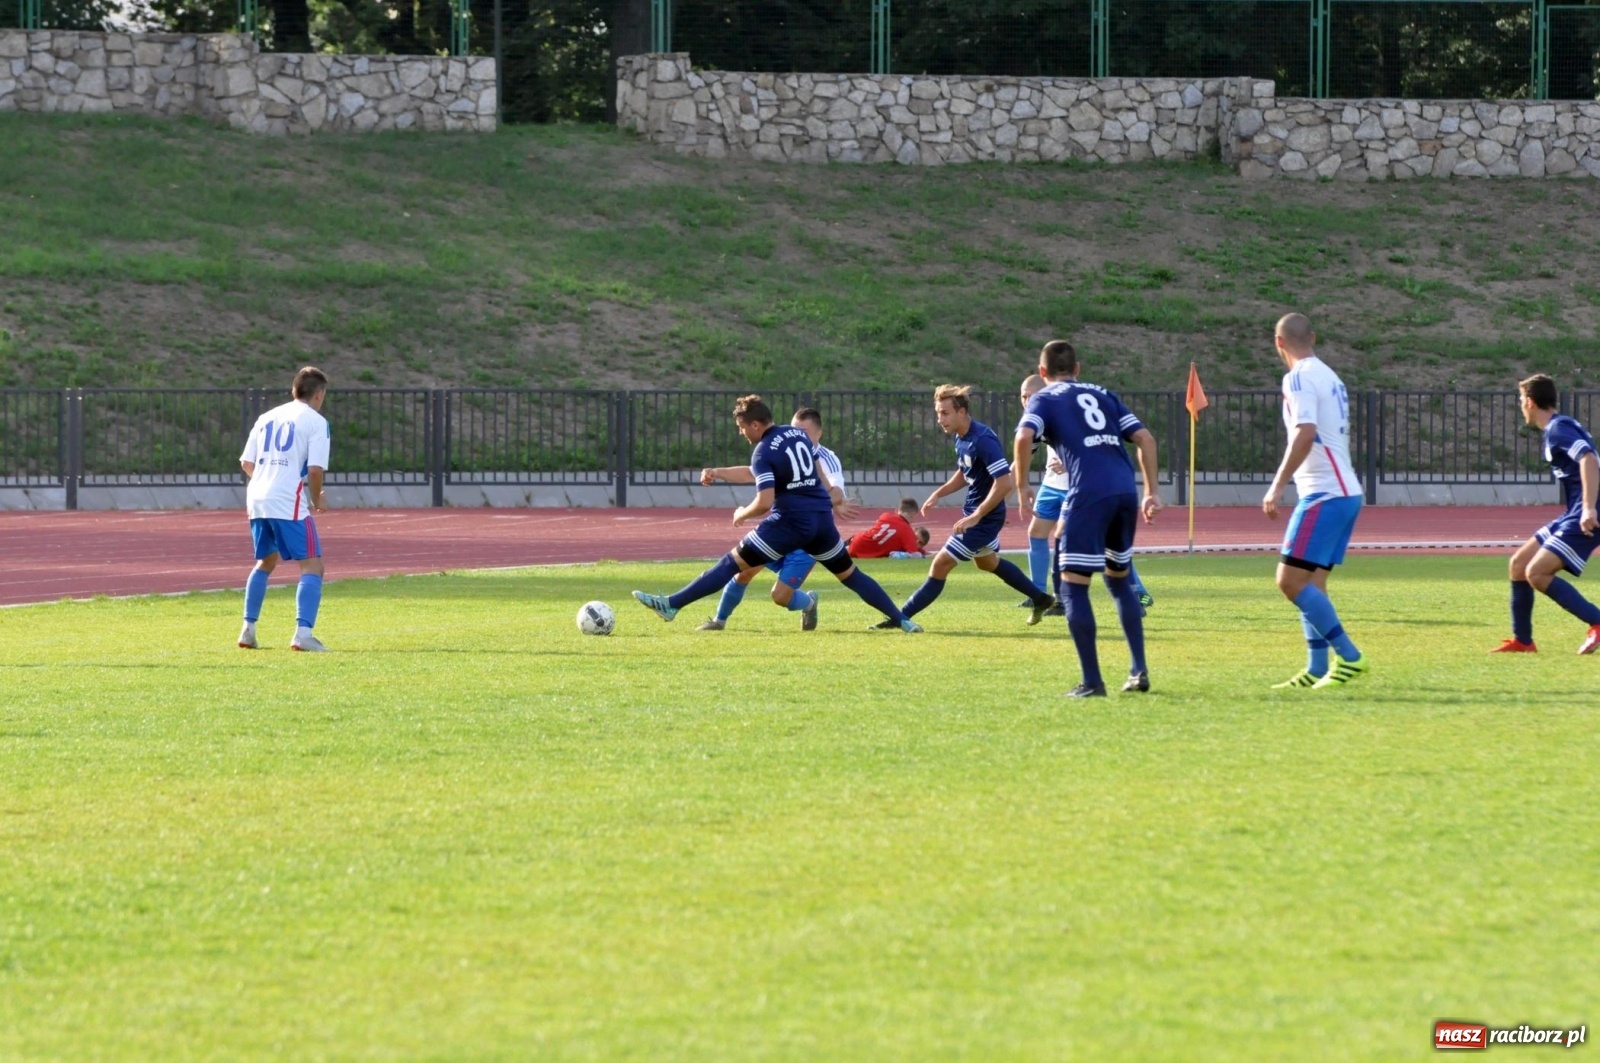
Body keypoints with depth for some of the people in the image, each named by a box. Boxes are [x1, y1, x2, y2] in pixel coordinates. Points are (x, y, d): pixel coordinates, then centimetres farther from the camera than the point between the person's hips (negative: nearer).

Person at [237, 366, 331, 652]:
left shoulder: (267, 417, 18)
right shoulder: (315, 422, -1)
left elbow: (246, 463, 17)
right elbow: (315, 469, -12)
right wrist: (317, 500, 5)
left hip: (257, 500, 7)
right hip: (290, 503, -7)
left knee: (266, 561, 25)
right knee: (312, 566, -5)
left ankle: (248, 631, 25)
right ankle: (303, 634, -21)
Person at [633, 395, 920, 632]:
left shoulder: (764, 452, -10)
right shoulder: (798, 434, 11)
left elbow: (764, 503, -19)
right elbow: (818, 471, 23)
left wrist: (742, 514, 1)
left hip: (791, 522, -6)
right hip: (822, 516, 6)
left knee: (734, 562, -5)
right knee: (849, 573, 20)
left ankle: (671, 604, -8)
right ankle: (902, 620, 16)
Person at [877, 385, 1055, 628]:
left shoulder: (983, 440, -28)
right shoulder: (962, 438, 1)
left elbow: (1004, 483, -31)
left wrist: (975, 516, -30)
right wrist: (938, 494, 4)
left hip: (984, 517, -11)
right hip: (974, 511, 11)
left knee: (941, 564, -7)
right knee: (987, 561, 31)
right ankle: (1040, 599, 44)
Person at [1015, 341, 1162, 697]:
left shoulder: (1044, 400, 11)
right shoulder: (1102, 395, 25)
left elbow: (1024, 437, -10)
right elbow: (1144, 437, 16)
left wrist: (1020, 485, 1)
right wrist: (1151, 492, 18)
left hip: (1089, 494, -5)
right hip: (1126, 491, 5)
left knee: (1073, 587, 2)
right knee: (1120, 580, 23)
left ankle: (1092, 681, -3)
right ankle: (1139, 670, 17)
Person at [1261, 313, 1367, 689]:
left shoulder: (1299, 378, -11)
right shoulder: (1329, 377, 18)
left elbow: (1306, 433, -23)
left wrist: (1277, 486, -23)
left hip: (1324, 494, -10)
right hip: (1346, 491, 10)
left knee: (1291, 580, -10)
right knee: (1311, 584, 12)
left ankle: (1349, 657, -13)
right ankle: (1317, 670, 10)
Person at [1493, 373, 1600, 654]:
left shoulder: (1558, 429, -13)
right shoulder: (1559, 427, 18)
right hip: (1572, 516, 10)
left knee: (1536, 573, -17)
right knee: (1519, 563, 12)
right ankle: (1522, 640, 17)